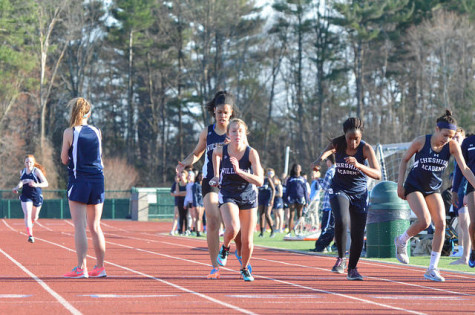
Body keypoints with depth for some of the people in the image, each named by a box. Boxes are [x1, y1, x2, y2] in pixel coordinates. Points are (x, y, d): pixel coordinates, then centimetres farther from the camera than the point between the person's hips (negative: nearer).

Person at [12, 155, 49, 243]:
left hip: (37, 196, -2)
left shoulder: (37, 171, -11)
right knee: (27, 214, -19)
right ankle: (30, 235, -21)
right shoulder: (22, 172, 2)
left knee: (34, 217, 13)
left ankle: (31, 223, 51)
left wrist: (36, 184, -36)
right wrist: (17, 187, 3)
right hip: (26, 196, 2)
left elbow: (45, 183, -19)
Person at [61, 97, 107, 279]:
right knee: (95, 226, 10)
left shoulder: (70, 133, -5)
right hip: (97, 180, 5)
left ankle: (81, 268, -10)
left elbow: (64, 160, -1)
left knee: (79, 226, -5)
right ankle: (100, 267, 9)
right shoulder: (97, 132, 8)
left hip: (79, 180, -4)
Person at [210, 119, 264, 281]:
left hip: (248, 197, 0)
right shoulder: (221, 151, -10)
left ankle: (245, 269, 32)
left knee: (247, 240, 4)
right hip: (228, 196, 0)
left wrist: (239, 171, -34)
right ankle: (225, 249, 5)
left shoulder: (251, 153, -15)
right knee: (232, 228, -29)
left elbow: (259, 181, -23)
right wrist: (216, 175, 19)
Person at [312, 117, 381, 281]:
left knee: (358, 235, 1)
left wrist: (358, 165, -41)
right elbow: (328, 150, -33)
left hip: (359, 193, 1)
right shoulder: (338, 144, -11)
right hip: (340, 189, -1)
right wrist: (320, 159, -57)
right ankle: (341, 258, -7)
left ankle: (352, 269, 25)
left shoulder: (366, 148, -16)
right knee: (341, 221, -29)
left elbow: (378, 175, -25)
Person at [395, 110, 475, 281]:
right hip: (414, 187, -3)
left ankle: (432, 269, -3)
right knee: (424, 221, -23)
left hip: (433, 189, 4)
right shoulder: (420, 141, -16)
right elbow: (404, 159, -2)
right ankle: (401, 241, 9)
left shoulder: (452, 146, -11)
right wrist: (400, 183, -5)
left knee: (441, 224, -12)